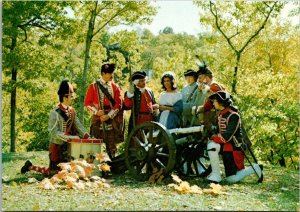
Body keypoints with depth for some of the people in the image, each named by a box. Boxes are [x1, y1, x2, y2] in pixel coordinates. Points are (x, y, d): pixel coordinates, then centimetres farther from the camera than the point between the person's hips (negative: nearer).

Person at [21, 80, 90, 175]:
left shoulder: (72, 111, 3)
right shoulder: (55, 113, -19)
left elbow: (78, 126, -1)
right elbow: (54, 132, -24)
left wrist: (87, 137, -15)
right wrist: (71, 137, -29)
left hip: (67, 146, 7)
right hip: (57, 146, -7)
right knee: (54, 171, 3)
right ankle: (30, 166, 20)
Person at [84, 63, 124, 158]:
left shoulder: (115, 87, 7)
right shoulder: (93, 86, 3)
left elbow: (119, 104, 0)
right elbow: (87, 102, 2)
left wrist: (109, 116, -11)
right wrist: (96, 112, -14)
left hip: (111, 120, 2)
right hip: (97, 119, -1)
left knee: (112, 147, 2)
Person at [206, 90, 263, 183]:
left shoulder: (233, 116, -20)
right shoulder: (221, 114, 10)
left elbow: (226, 137, -27)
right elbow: (218, 131, 14)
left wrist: (212, 137, -19)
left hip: (234, 147, -8)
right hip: (225, 146, 8)